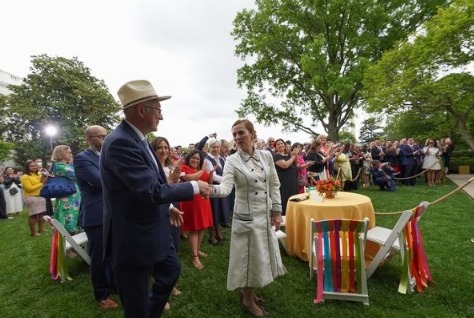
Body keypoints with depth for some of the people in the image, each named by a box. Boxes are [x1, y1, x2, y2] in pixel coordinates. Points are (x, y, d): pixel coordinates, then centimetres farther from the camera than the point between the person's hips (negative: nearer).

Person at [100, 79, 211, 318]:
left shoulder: (137, 138, 6)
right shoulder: (120, 142, -26)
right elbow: (153, 191, -30)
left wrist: (167, 207, 12)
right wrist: (195, 186, -18)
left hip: (153, 231, 10)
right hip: (133, 239, -9)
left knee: (171, 271, 28)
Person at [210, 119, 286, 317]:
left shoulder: (266, 155, -1)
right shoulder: (232, 161, -12)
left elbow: (274, 185, 4)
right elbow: (226, 187, -26)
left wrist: (277, 211, 3)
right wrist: (211, 189, -47)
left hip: (266, 215, 5)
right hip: (246, 217, -5)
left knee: (263, 255, 19)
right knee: (249, 257, 8)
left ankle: (249, 292, 44)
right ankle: (248, 300, 34)